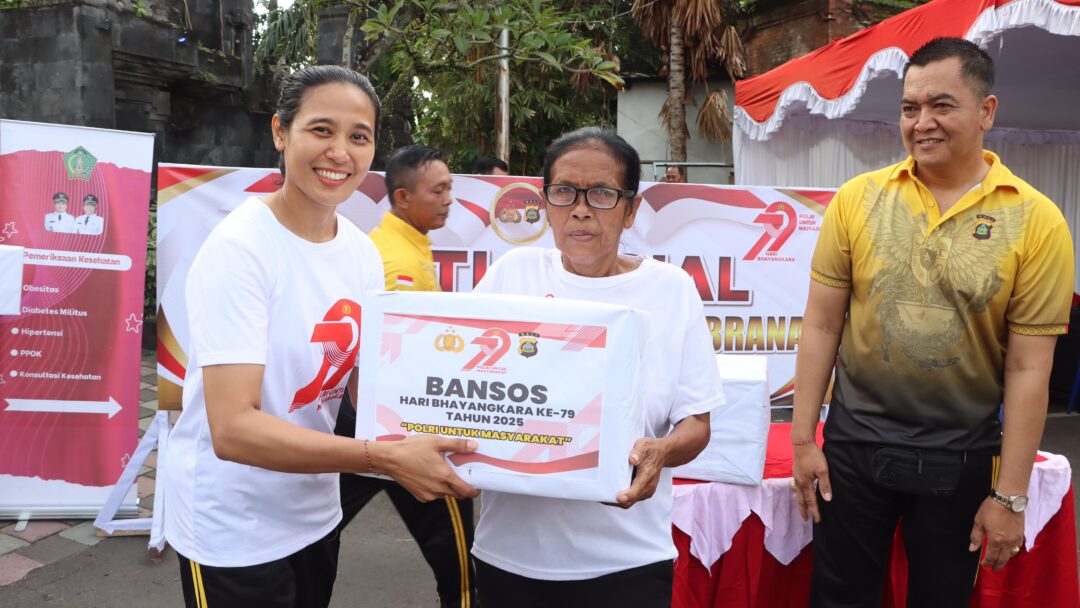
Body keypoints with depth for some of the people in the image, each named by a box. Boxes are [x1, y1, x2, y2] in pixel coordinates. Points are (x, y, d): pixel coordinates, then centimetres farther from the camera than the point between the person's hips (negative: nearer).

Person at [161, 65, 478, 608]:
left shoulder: (362, 253, -2)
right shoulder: (239, 249, -22)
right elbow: (233, 429, -28)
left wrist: (428, 442, -15)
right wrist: (386, 458, -34)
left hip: (314, 514, 7)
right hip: (231, 530, -6)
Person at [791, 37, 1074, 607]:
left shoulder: (1036, 221, -8)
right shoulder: (856, 199, -4)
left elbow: (1028, 369, -7)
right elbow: (822, 326, -1)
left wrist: (1010, 494, -6)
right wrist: (803, 438, -1)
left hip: (961, 458, 0)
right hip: (853, 444, 1)